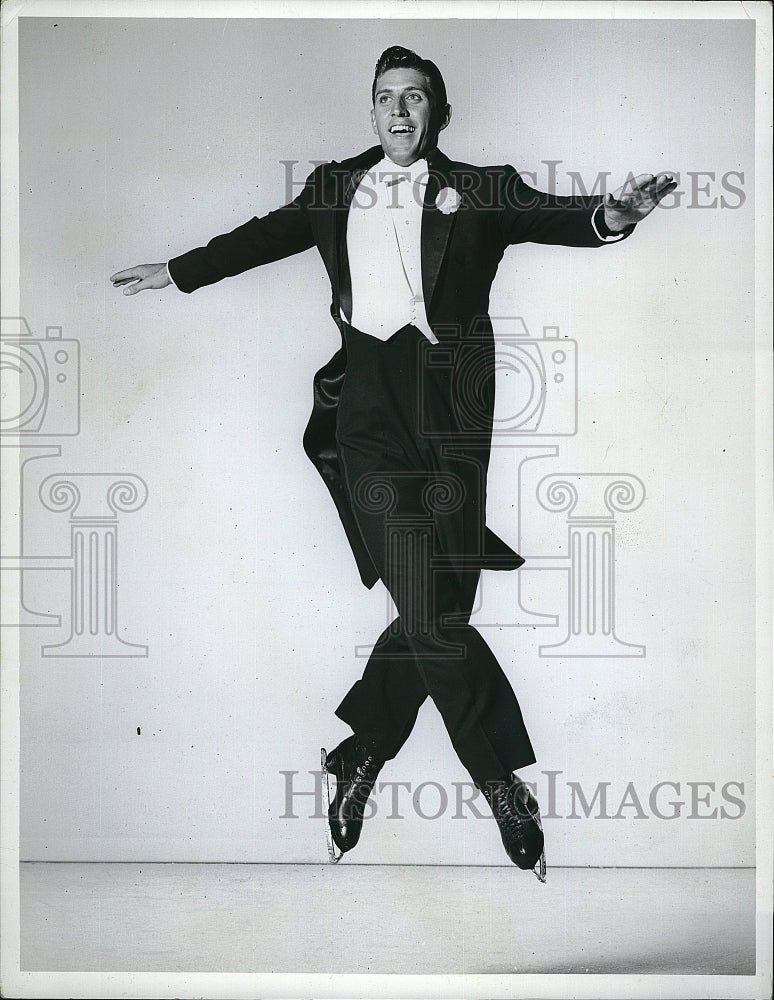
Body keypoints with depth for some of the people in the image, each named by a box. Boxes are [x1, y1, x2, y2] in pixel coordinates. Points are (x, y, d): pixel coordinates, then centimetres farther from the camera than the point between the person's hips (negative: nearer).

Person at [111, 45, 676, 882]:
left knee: (434, 603, -1)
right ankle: (503, 780, 4)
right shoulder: (335, 187, 18)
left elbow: (551, 216, -2)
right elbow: (267, 235, 28)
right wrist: (176, 273, 37)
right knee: (428, 610, -10)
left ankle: (360, 755, 21)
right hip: (369, 395, 0)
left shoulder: (479, 188, 13)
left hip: (450, 401, 1)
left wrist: (607, 216, -24)